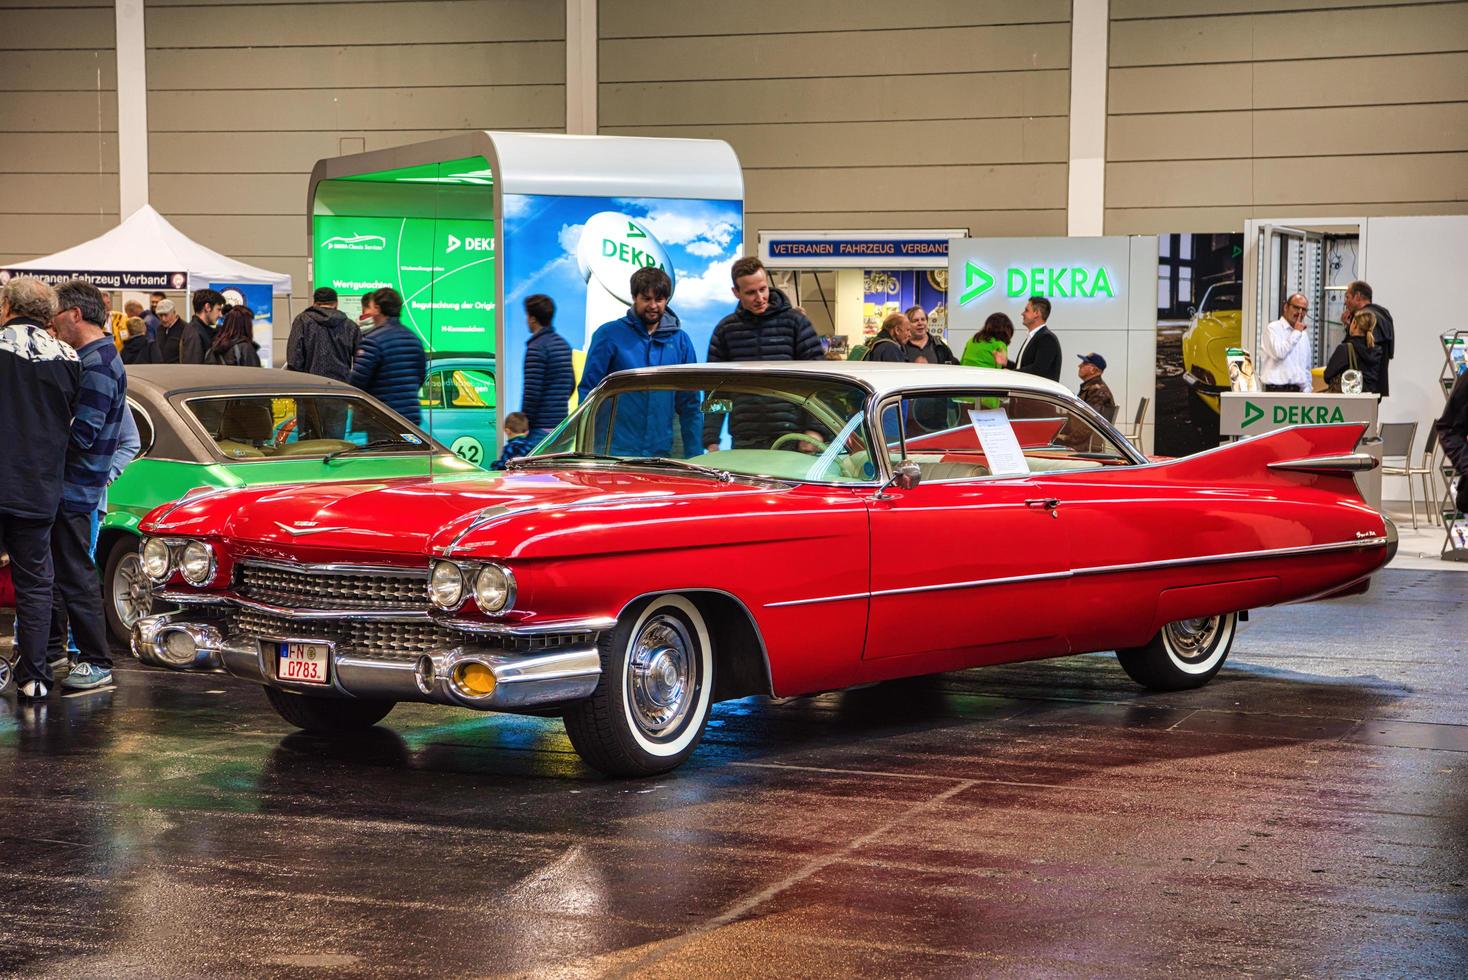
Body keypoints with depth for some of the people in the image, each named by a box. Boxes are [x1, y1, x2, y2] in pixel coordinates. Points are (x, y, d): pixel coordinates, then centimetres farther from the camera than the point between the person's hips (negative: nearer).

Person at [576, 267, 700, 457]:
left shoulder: (680, 340, 8)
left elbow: (690, 405, 10)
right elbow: (588, 391, -1)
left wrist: (693, 455, 4)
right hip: (614, 450, -3)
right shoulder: (609, 334, 0)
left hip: (662, 451, 3)